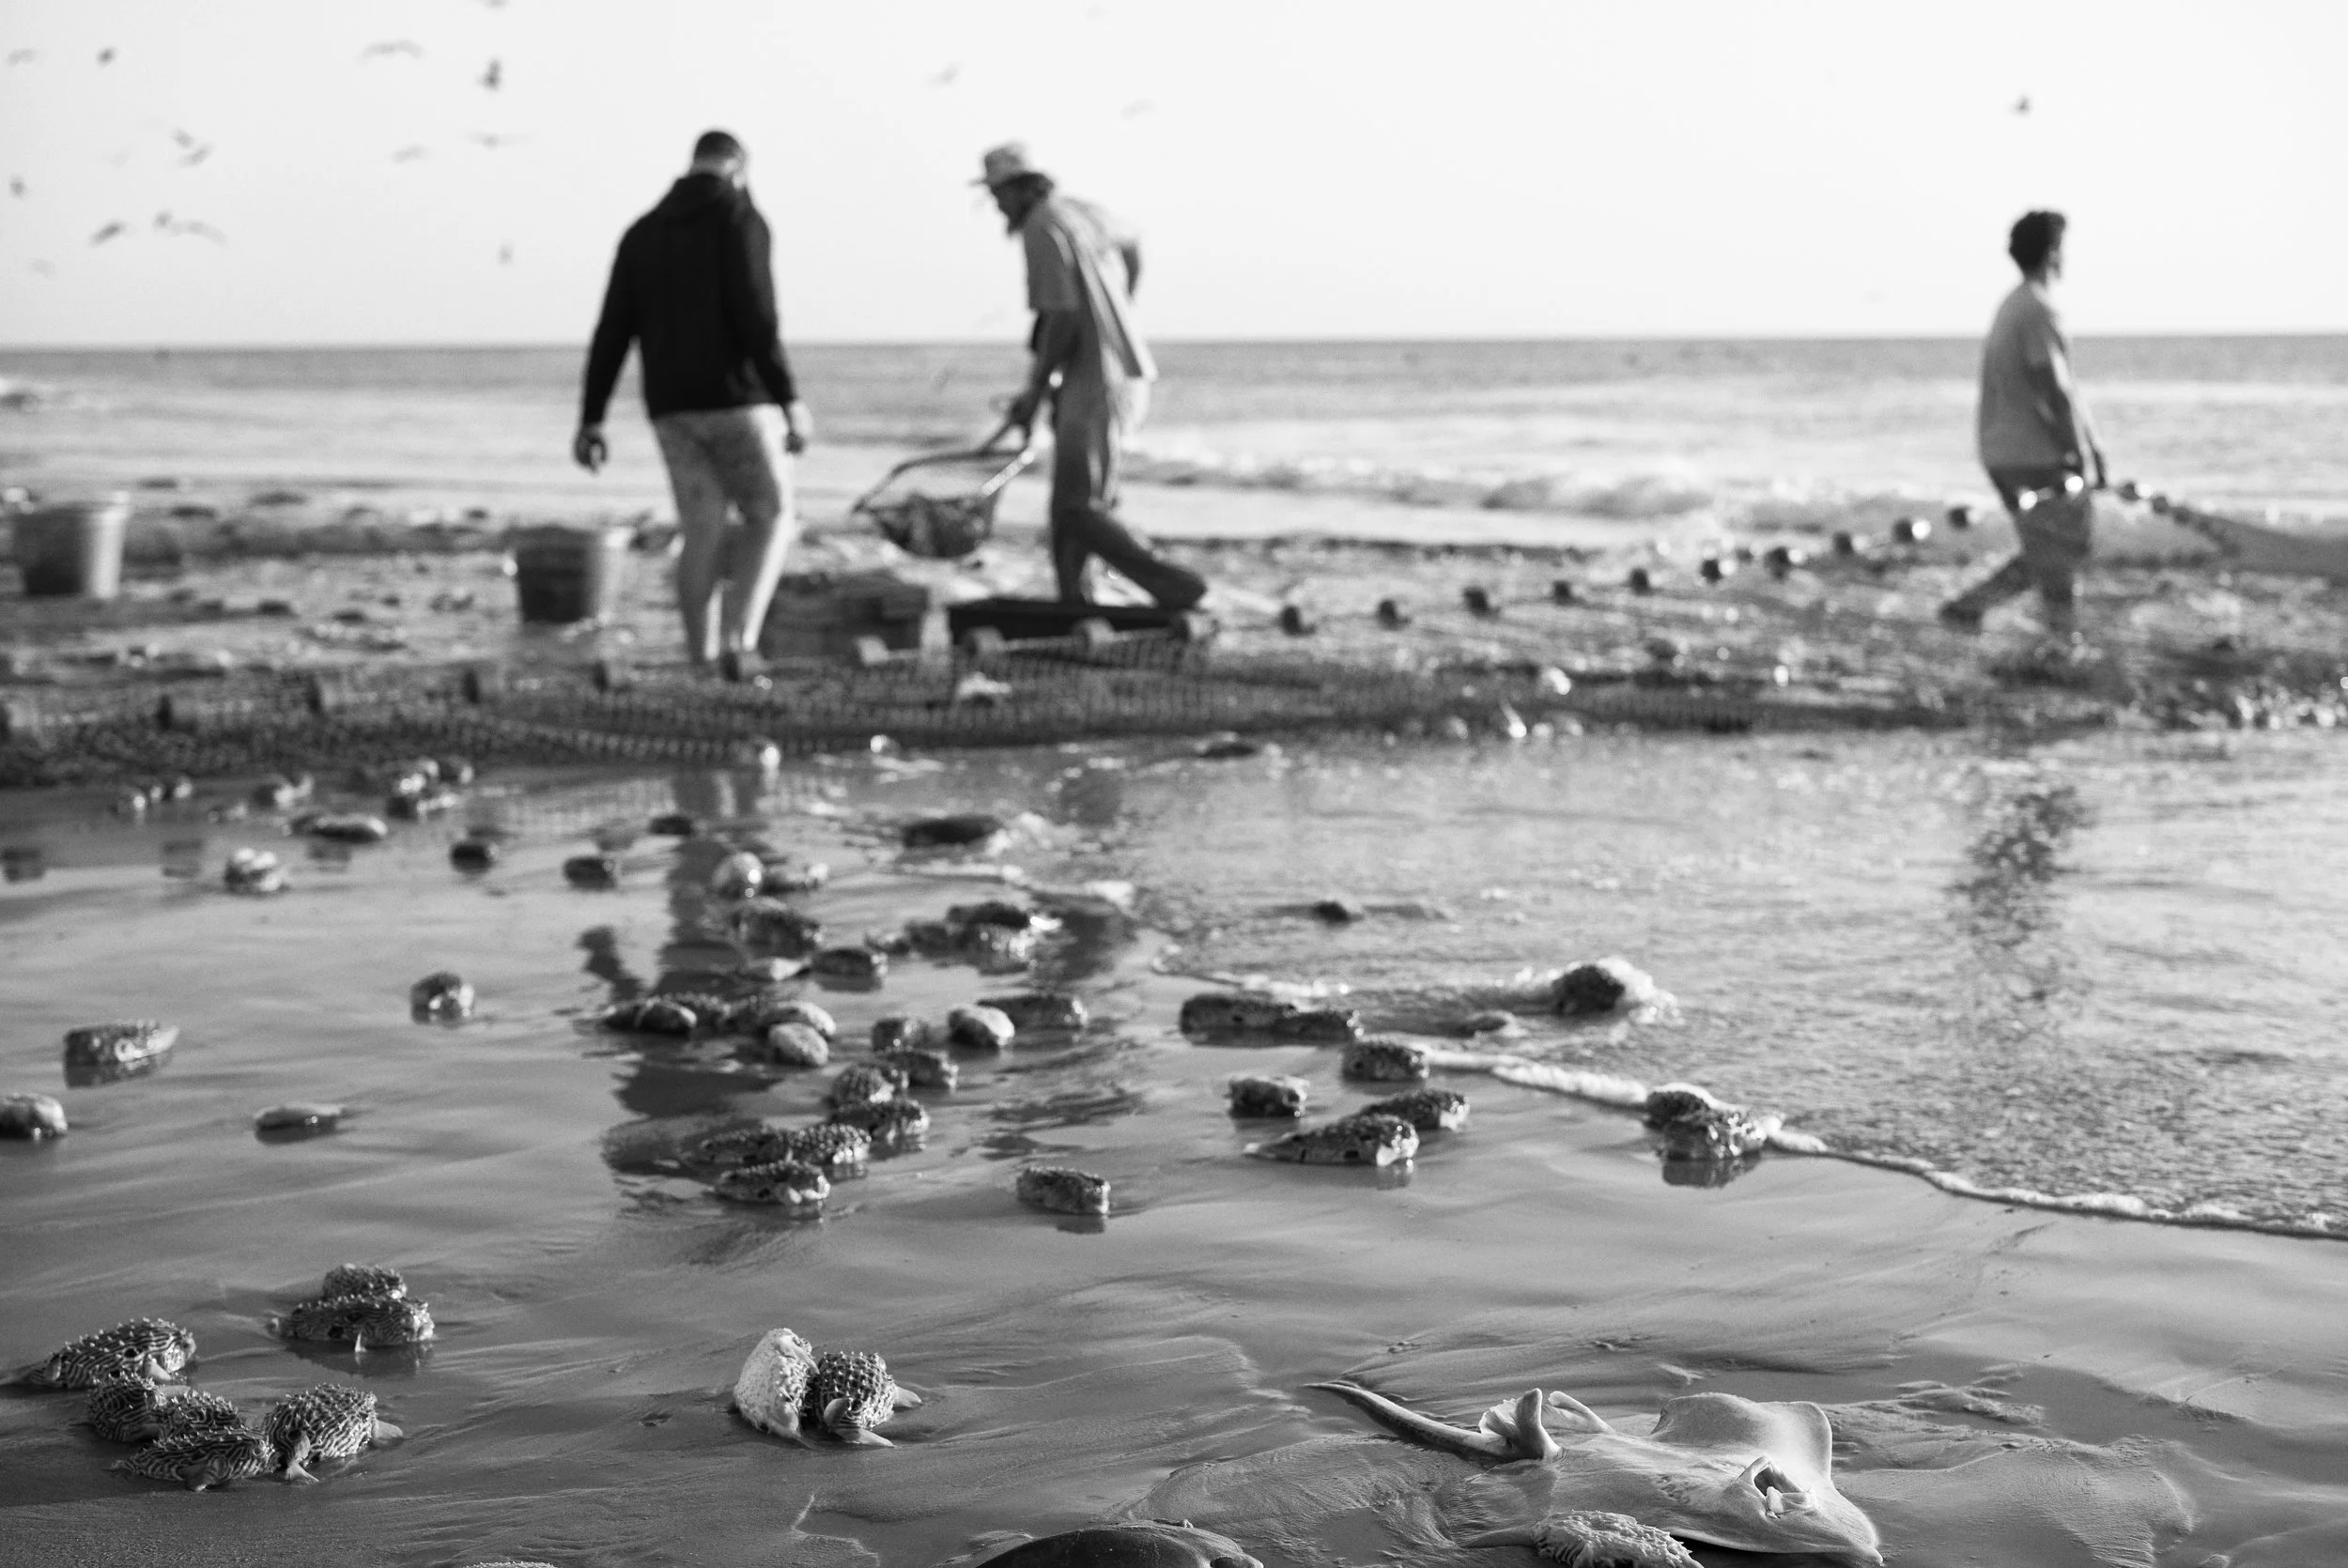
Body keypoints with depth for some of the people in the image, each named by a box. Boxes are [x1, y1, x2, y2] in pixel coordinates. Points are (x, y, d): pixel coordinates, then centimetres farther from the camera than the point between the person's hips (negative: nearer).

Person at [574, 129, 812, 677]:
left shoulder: (643, 232, 14)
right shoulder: (740, 219, -5)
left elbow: (611, 332, 9)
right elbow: (756, 318, -17)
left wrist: (591, 421, 9)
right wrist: (790, 401, -17)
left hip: (671, 406, 5)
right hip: (734, 397, -5)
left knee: (702, 535, 9)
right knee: (770, 521, 7)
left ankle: (702, 664, 3)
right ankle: (737, 639, -12)